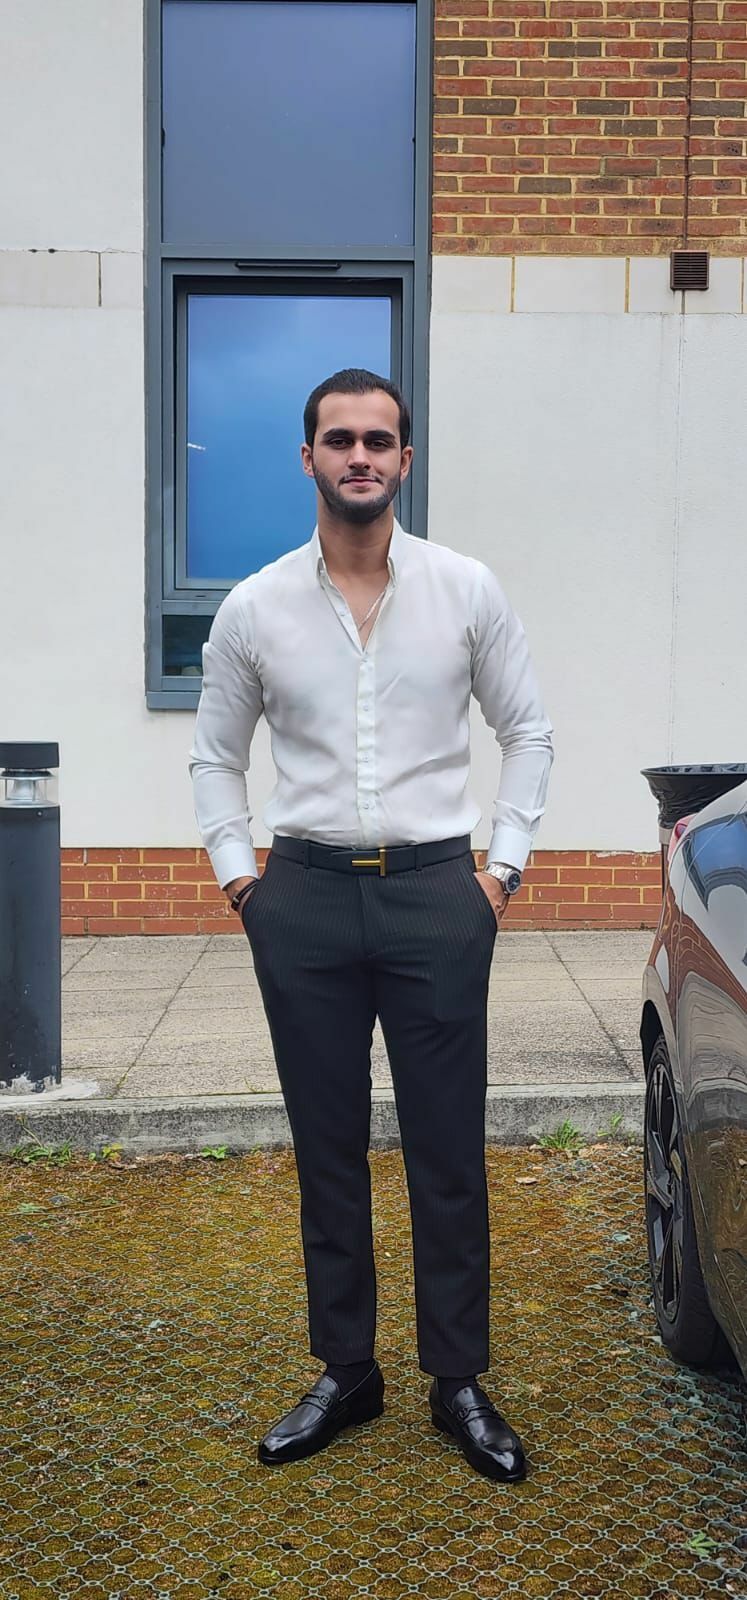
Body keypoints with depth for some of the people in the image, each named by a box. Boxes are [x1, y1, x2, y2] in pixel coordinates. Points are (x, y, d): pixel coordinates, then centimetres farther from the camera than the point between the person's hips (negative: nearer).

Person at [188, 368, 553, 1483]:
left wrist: (503, 868, 1)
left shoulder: (467, 591, 1)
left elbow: (528, 732, 8)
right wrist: (238, 877, 4)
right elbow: (215, 754, 13)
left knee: (449, 1152, 5)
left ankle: (460, 1382, 21)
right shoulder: (254, 608, 3)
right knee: (327, 1152, 10)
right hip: (305, 899, 1)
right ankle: (345, 1373, 26)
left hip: (436, 891, -1)